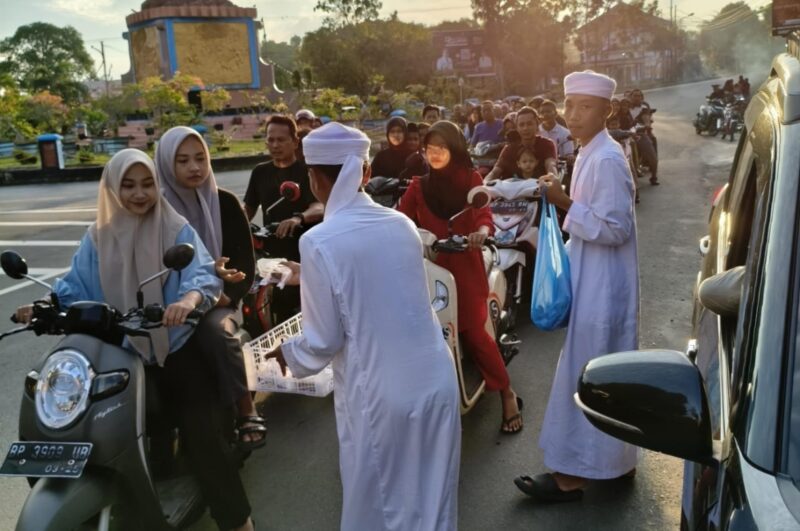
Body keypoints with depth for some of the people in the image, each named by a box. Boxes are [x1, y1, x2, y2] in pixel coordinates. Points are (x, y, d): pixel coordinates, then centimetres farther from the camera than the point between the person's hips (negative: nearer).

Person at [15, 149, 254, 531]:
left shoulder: (177, 230, -4)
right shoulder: (98, 238, 7)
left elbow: (203, 273, -18)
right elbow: (77, 285, 3)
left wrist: (190, 299, -41)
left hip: (178, 350, -3)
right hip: (120, 356, 3)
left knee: (203, 437, -8)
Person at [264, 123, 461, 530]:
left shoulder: (319, 243, -14)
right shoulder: (402, 223, 2)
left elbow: (323, 342, -11)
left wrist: (288, 353, 11)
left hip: (381, 396, -5)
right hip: (437, 381, 5)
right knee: (432, 498, 22)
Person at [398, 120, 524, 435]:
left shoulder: (471, 179, 7)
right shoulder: (419, 187, 12)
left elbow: (483, 213, -6)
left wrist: (482, 231, -29)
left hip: (465, 265, -2)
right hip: (430, 266, 2)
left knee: (473, 332, -8)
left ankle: (507, 395, 7)